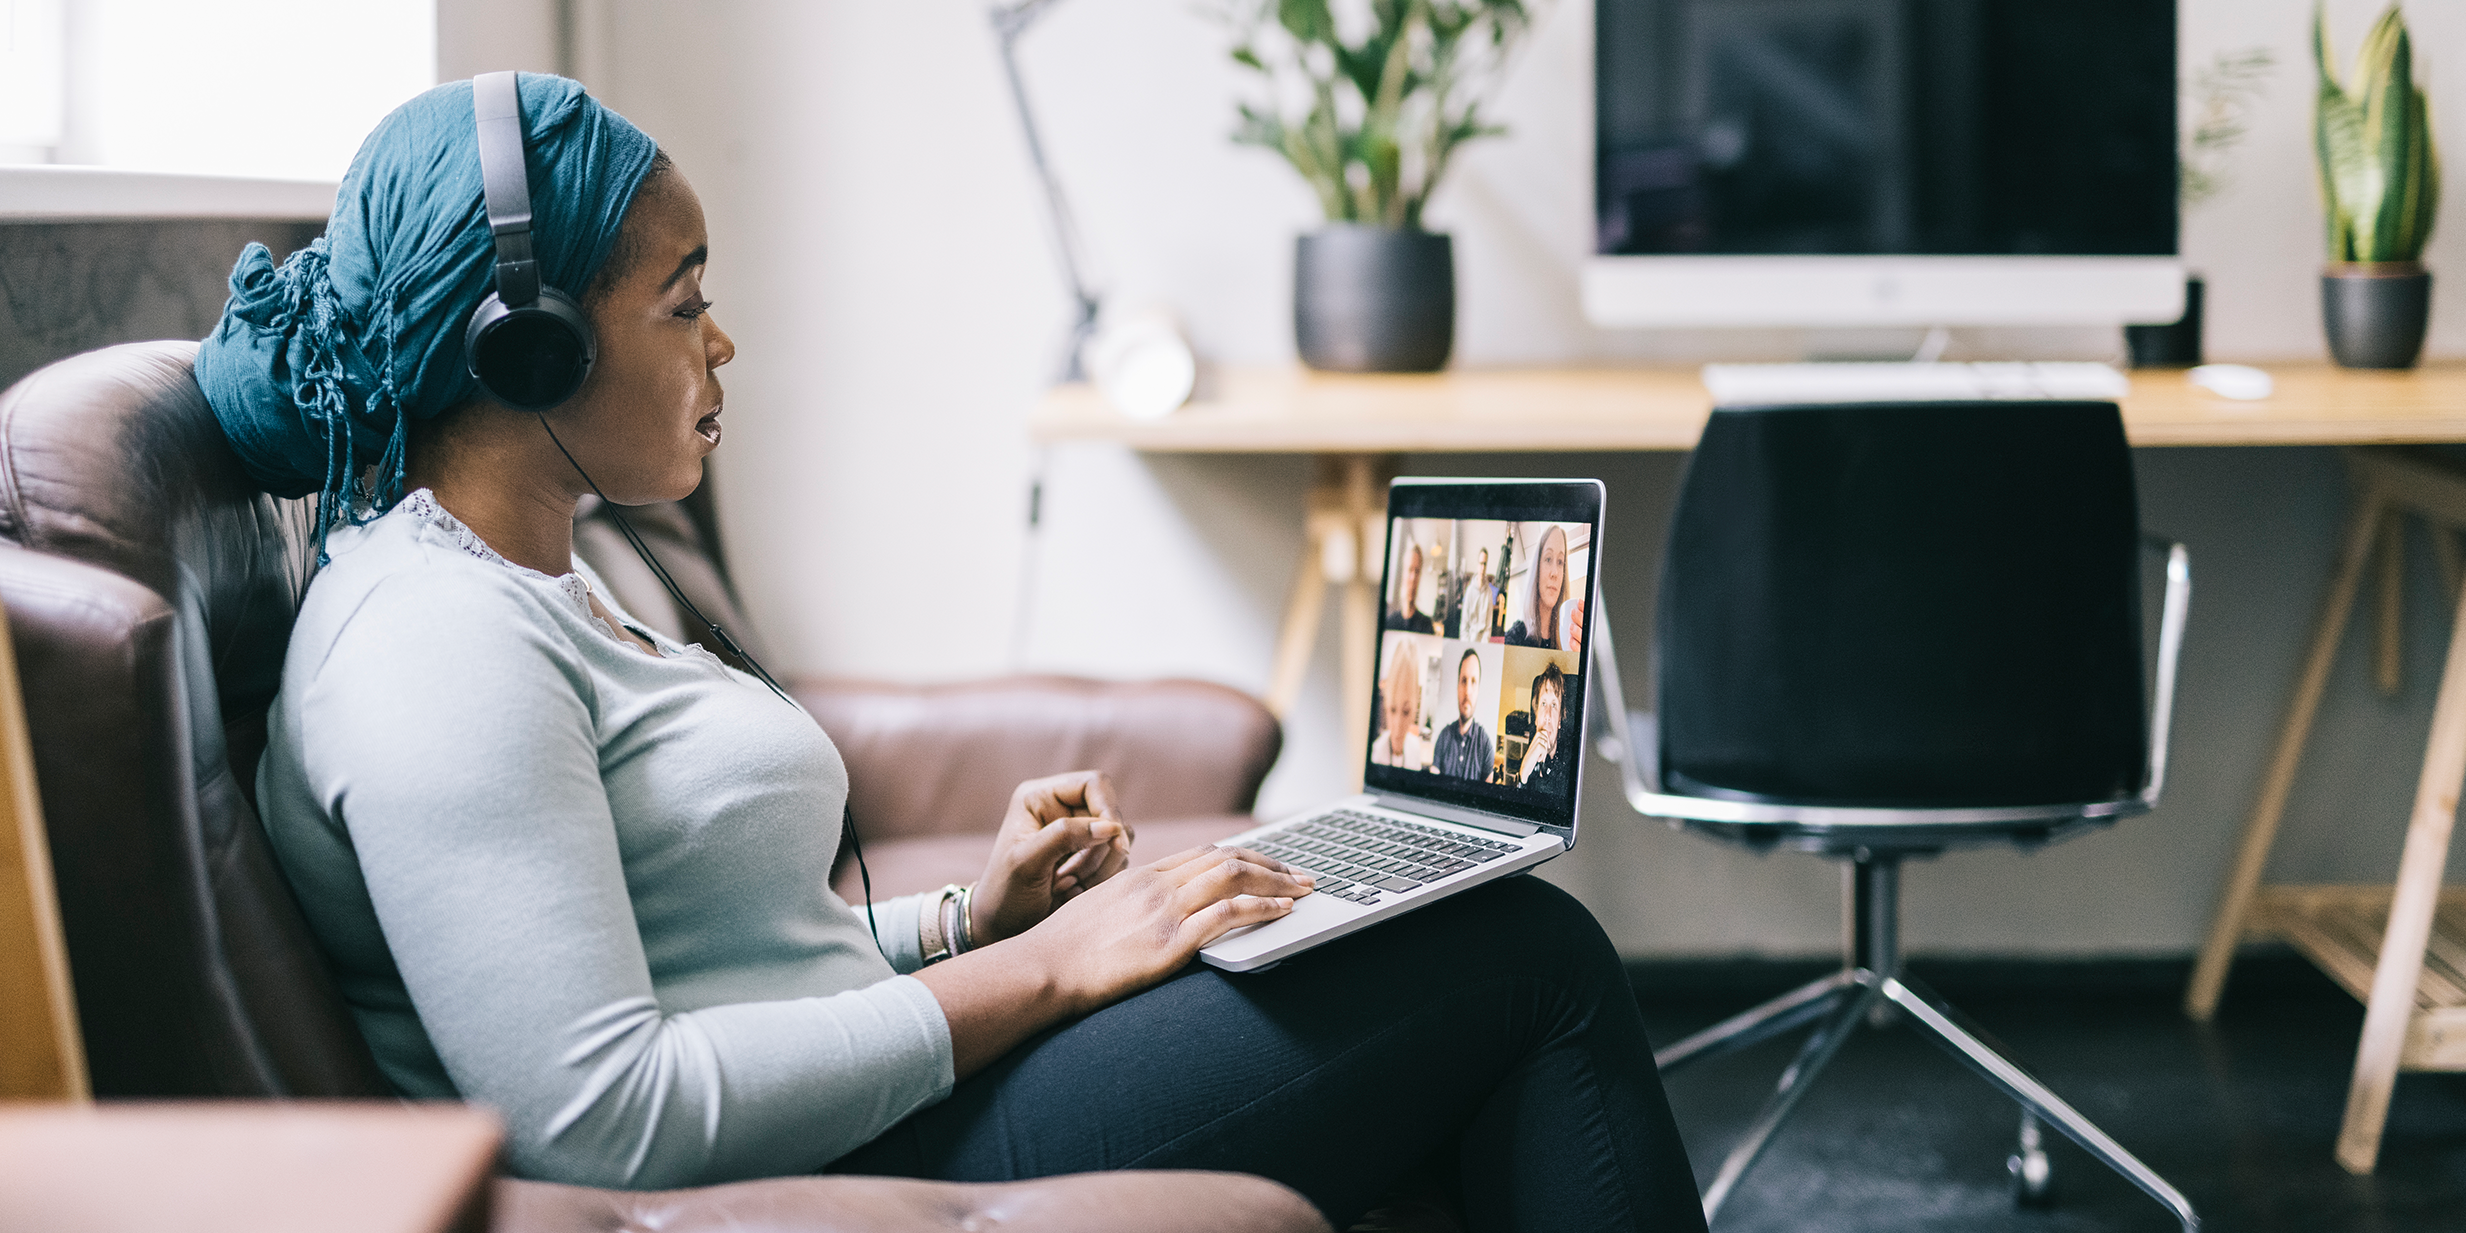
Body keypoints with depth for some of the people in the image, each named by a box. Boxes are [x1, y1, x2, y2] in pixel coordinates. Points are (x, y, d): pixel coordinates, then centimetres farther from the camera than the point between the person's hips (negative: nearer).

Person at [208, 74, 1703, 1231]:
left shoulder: (534, 587, 17)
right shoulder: (433, 647, -17)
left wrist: (971, 919, 6)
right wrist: (1042, 969, -18)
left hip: (866, 1112, 10)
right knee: (1529, 958, -5)